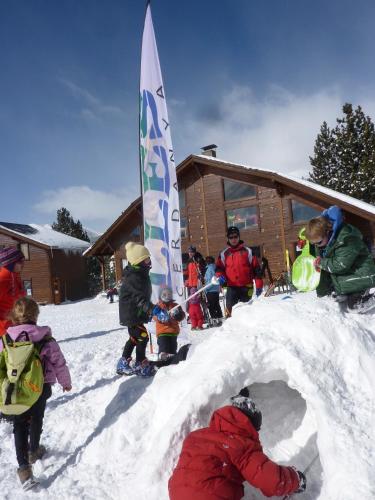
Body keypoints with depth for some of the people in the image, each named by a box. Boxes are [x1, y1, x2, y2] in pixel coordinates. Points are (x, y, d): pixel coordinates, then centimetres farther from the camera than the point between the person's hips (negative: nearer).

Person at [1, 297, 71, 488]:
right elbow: (59, 362, -9)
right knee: (36, 419, 23)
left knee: (19, 425, 12)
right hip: (41, 387, 0)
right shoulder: (46, 339, -15)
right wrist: (66, 382, 9)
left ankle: (24, 466, 3)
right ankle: (33, 451, 44)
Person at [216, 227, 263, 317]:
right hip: (231, 287, 1)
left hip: (246, 287, -1)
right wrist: (220, 276, -10)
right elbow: (219, 268, 13)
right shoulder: (224, 254, 8)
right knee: (229, 309, -10)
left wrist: (259, 285, -3)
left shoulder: (247, 251, 3)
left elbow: (256, 269, 2)